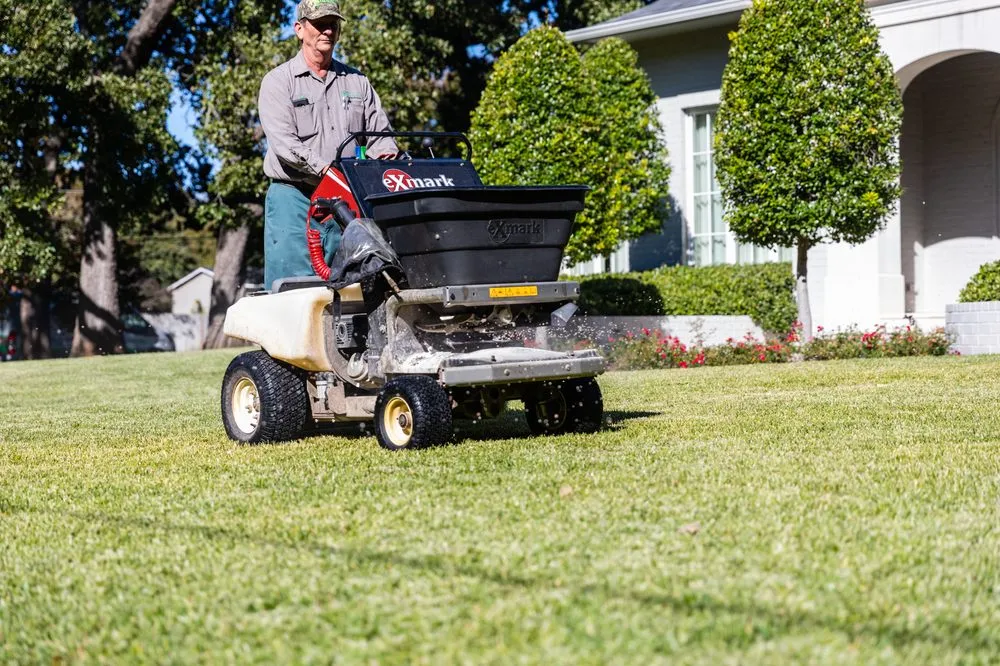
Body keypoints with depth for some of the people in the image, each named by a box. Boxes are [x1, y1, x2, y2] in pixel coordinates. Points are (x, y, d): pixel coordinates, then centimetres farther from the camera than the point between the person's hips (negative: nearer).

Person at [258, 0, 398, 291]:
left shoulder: (358, 82, 18)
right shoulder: (278, 81, 3)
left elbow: (380, 132, 15)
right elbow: (283, 142, -11)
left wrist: (386, 157, -10)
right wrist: (328, 169, -25)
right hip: (294, 198, -4)